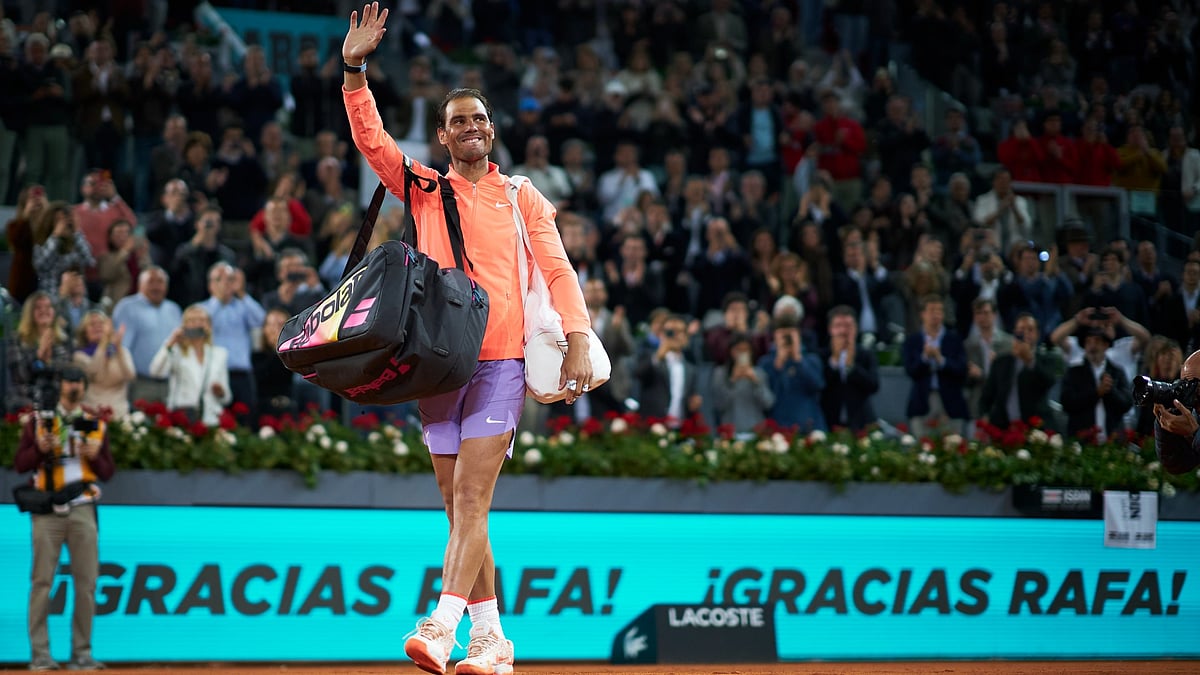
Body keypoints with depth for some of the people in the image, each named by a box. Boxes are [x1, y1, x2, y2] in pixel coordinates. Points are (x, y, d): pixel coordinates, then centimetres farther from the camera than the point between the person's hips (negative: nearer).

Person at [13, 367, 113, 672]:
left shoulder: (96, 425, 14)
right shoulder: (38, 421, 8)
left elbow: (107, 473, 12)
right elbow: (20, 464, 3)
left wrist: (95, 456, -8)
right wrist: (40, 449, -15)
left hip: (82, 510, 2)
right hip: (47, 511, -2)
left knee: (86, 582, 0)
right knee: (42, 581, -5)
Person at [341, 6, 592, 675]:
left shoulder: (522, 196, 9)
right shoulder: (424, 189, 14)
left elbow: (558, 270, 4)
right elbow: (371, 138, 5)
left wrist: (579, 340, -9)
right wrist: (356, 70, -8)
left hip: (501, 361, -3)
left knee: (470, 502, -14)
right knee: (459, 509, 5)